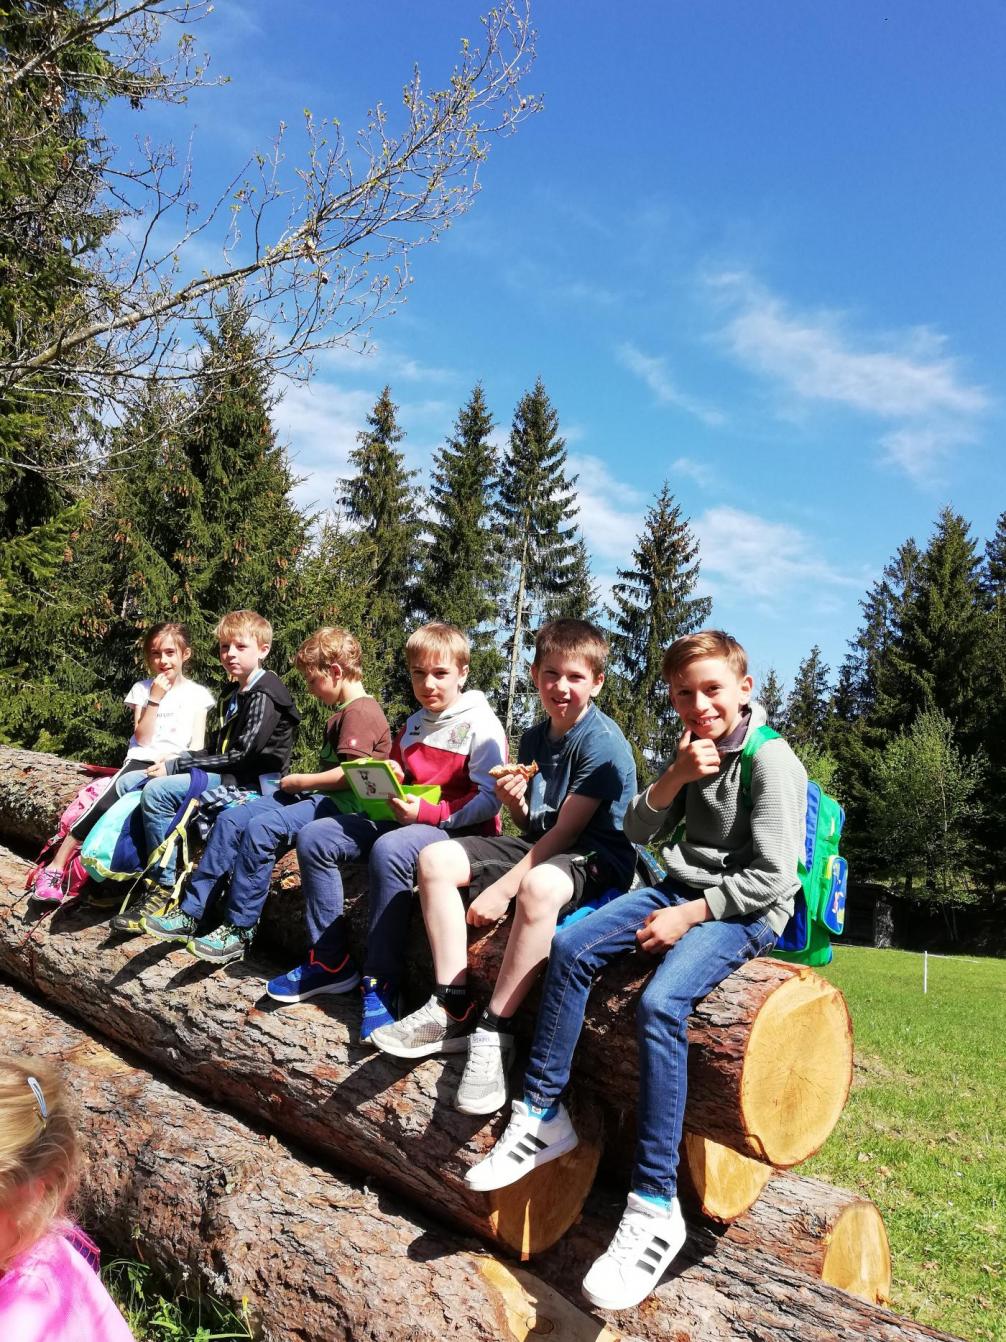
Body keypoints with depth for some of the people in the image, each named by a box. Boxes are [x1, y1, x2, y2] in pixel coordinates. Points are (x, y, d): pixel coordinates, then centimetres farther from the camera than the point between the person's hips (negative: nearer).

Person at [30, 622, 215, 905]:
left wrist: (173, 759, -16)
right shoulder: (143, 689, 11)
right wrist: (155, 699, -7)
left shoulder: (197, 694, 9)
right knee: (106, 801, -28)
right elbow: (142, 738, 0)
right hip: (142, 761, 1)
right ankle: (54, 868, -22)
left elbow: (197, 747, 3)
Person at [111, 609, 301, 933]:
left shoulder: (263, 696, -13)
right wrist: (178, 759, 0)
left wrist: (176, 766, -16)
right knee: (142, 782, 8)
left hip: (252, 783, -10)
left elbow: (241, 756, -19)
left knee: (157, 791, -22)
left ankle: (163, 889, -14)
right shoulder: (232, 693, 16)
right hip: (228, 774, 10)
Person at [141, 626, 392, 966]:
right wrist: (302, 783, 5)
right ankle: (190, 913, 2)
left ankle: (239, 931, -13)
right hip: (320, 797, 11)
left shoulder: (361, 712, -13)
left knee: (261, 829, -27)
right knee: (231, 819, -2)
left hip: (343, 805, -11)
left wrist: (301, 782, -11)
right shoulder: (341, 715, 22)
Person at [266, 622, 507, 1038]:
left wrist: (426, 812, -23)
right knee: (313, 836, -5)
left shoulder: (480, 725, -7)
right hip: (407, 819, 9)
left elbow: (489, 800, -16)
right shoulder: (413, 725, 18)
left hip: (459, 831, -8)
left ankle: (381, 986, -28)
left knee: (388, 850, -39)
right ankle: (327, 961, -1)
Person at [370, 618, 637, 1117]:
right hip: (540, 848, 9)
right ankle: (452, 1010, -7)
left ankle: (494, 1031, -26)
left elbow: (566, 830, -18)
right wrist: (515, 802, -9)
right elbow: (533, 826, 15)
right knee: (436, 860, -3)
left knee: (539, 885, -41)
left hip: (595, 858, -9)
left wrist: (503, 888, -20)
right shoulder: (534, 739, 10)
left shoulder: (603, 741, -14)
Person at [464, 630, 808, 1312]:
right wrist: (675, 778, -9)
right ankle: (543, 1115, -2)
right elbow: (639, 831, 8)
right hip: (682, 887, 8)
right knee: (571, 948, -11)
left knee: (660, 1002, -31)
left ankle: (654, 1207, -25)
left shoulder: (772, 761, -11)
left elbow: (770, 877, -15)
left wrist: (690, 915, -17)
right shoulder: (692, 750, 12)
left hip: (746, 910, -8)